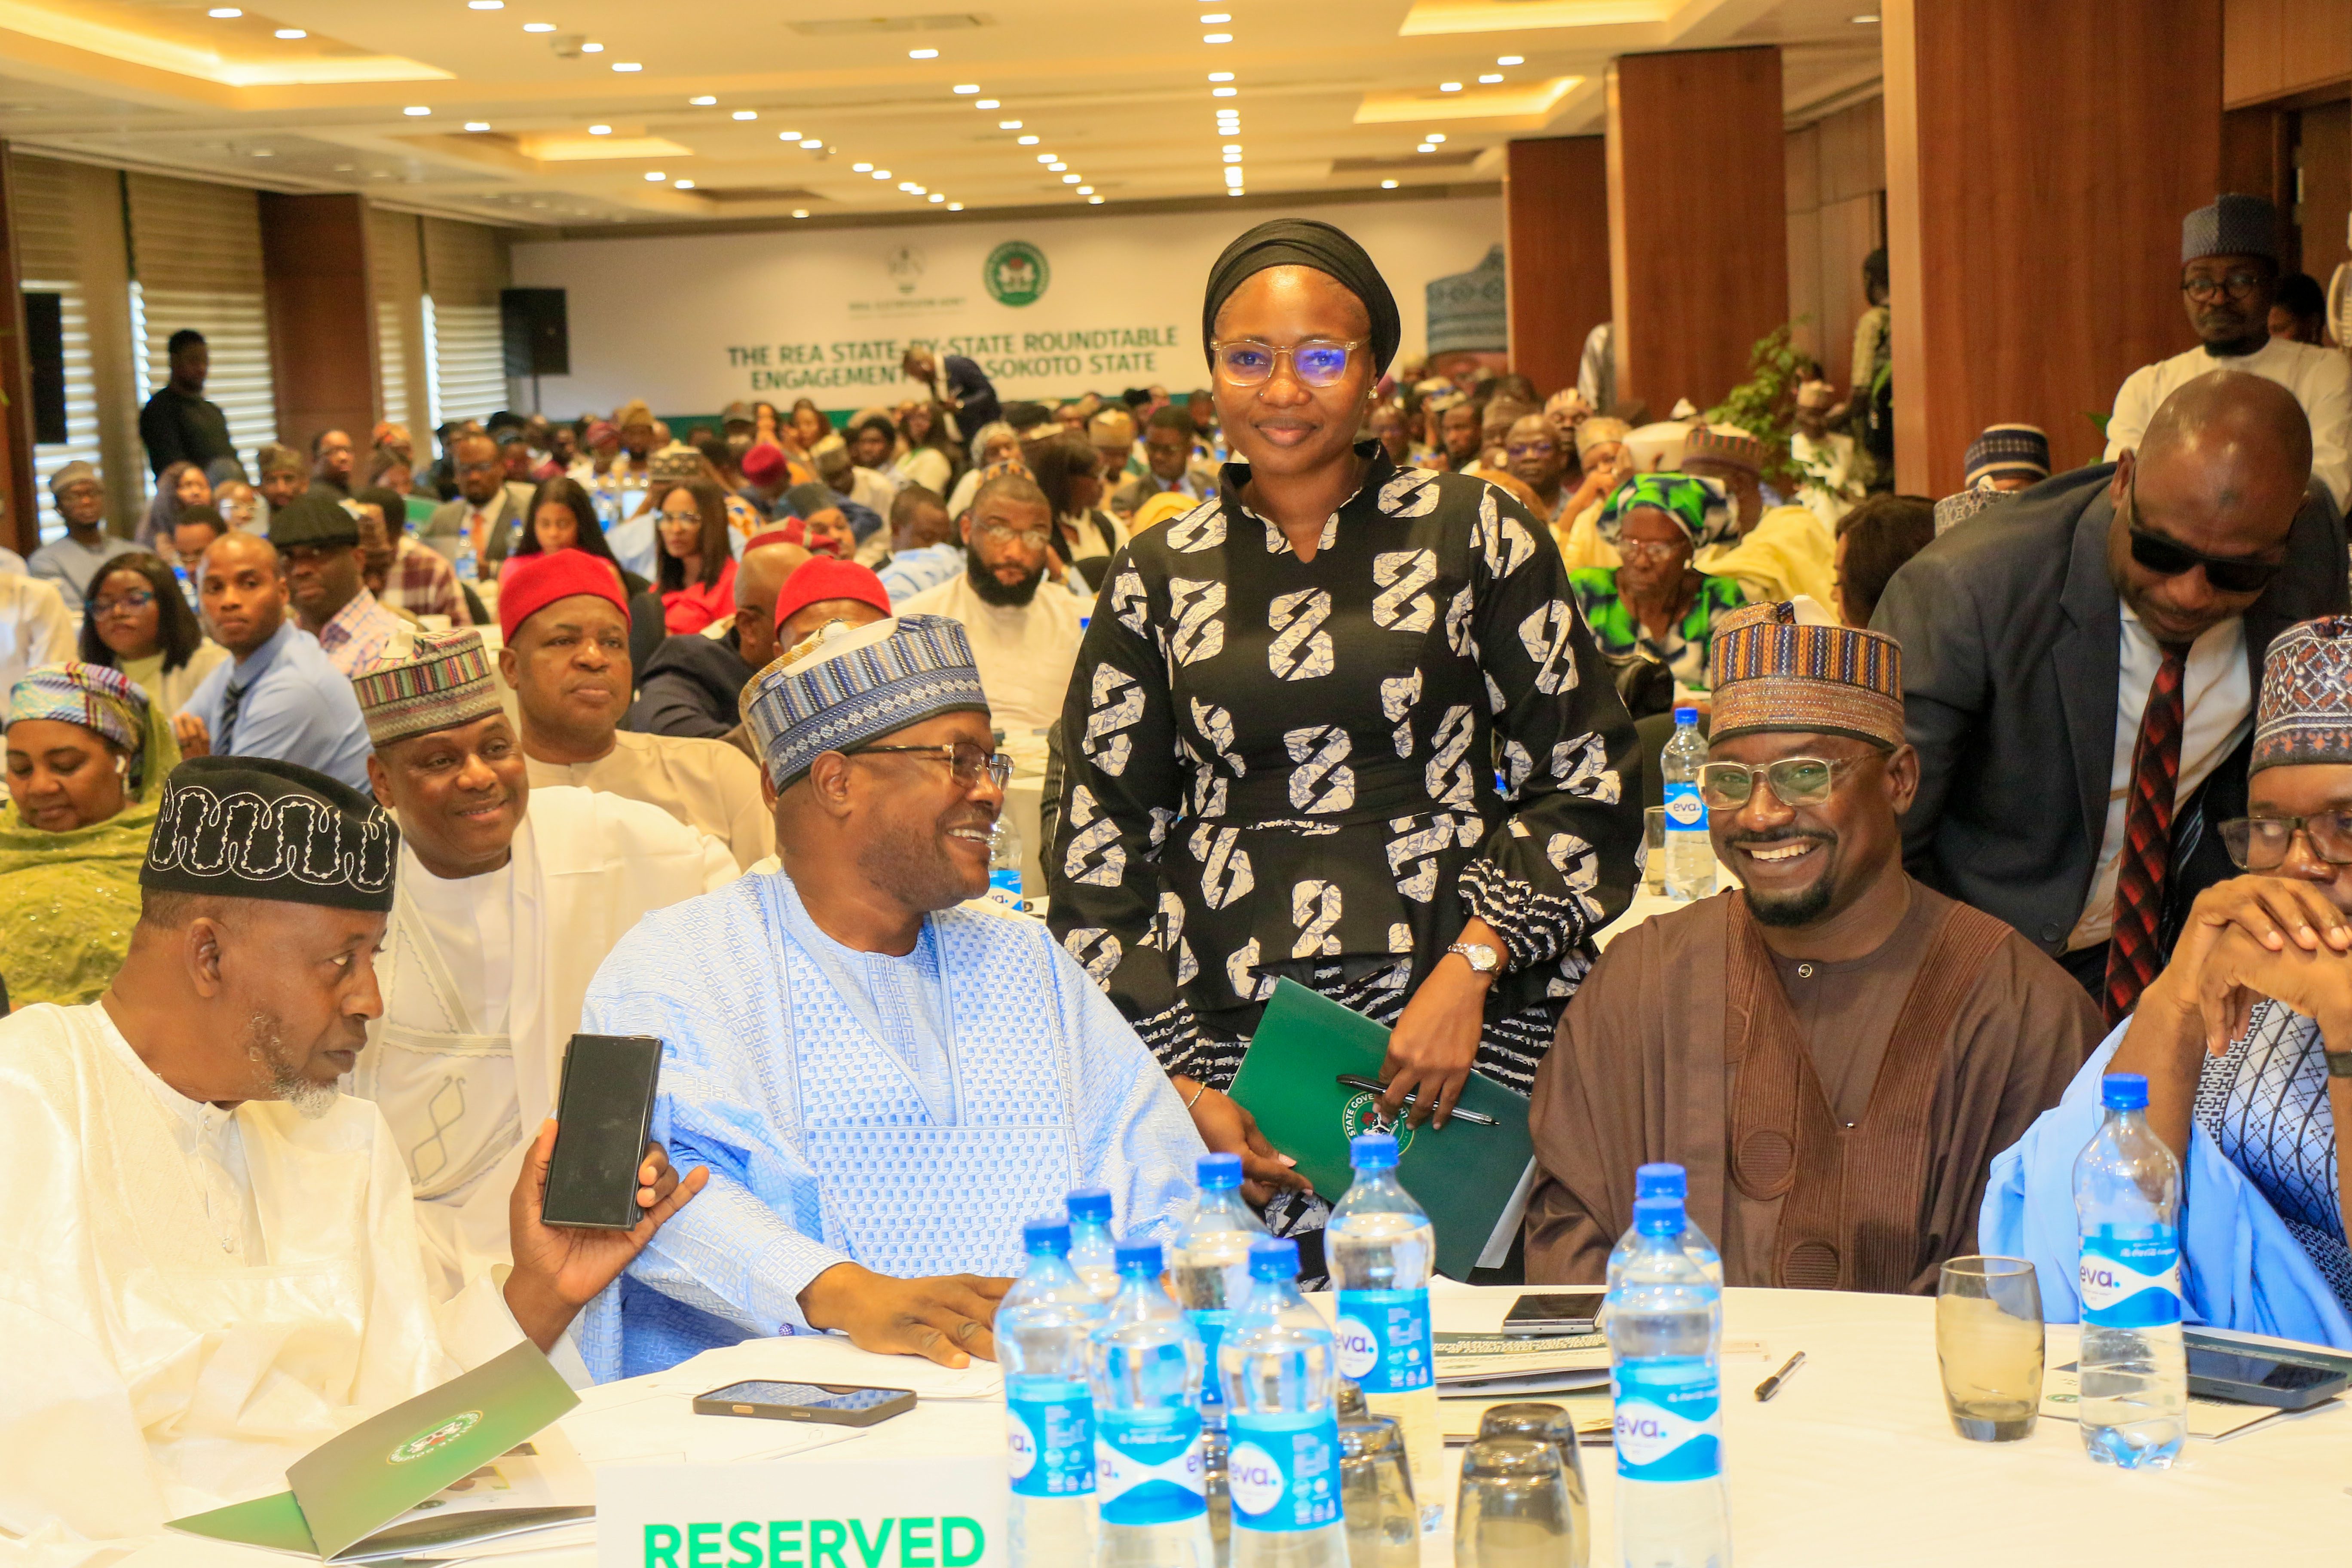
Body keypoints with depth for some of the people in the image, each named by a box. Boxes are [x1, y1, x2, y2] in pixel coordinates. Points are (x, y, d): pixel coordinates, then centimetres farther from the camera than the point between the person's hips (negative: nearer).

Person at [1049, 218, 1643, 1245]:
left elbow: (1587, 782, 4)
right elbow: (1098, 847, 10)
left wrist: (1473, 967, -10)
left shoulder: (1471, 534, 6)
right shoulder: (1159, 577, 11)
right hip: (1224, 1036, 1)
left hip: (1467, 1040, -1)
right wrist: (1174, 1084, 0)